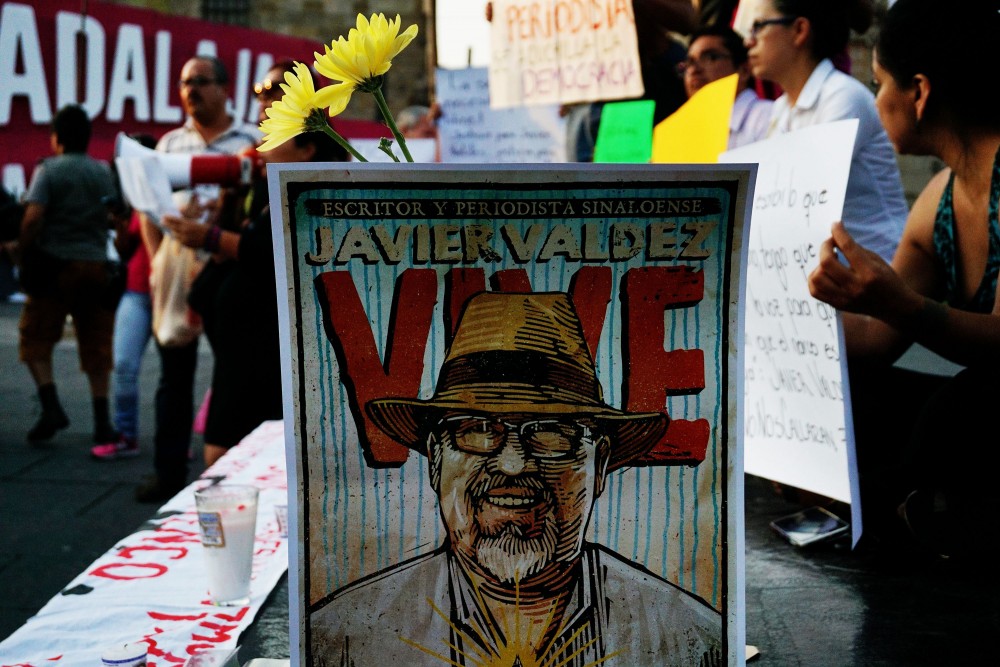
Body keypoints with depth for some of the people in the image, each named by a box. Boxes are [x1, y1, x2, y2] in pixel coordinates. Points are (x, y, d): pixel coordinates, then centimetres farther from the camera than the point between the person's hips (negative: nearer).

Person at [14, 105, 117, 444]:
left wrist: (24, 254, -6)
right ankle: (102, 420, 5)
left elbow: (33, 218, -16)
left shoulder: (48, 170, -5)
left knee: (36, 338, 8)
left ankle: (51, 406, -7)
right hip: (97, 265, 4)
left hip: (55, 266, -4)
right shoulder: (105, 172, 8)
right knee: (96, 344, 8)